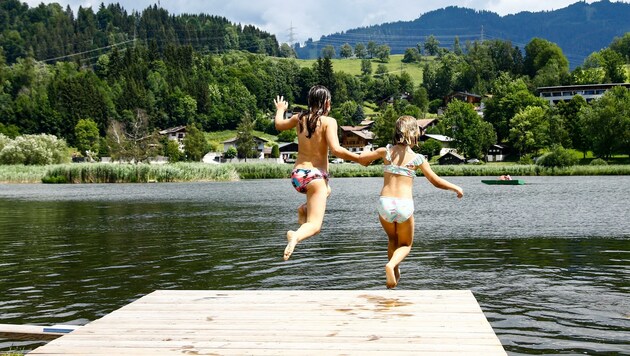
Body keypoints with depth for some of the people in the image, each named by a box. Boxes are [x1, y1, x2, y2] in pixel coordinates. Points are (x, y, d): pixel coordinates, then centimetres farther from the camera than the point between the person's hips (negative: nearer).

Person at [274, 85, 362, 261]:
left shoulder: (300, 118, 5)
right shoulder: (328, 121, -11)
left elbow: (279, 125, 25)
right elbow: (336, 150, -23)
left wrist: (280, 110, 44)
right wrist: (359, 158, -13)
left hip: (297, 175, 6)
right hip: (315, 176, -6)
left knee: (325, 190, 38)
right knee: (314, 226, -5)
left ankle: (304, 209, 11)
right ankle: (296, 236, -38)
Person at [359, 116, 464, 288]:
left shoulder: (386, 151, 2)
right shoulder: (417, 158, -1)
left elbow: (361, 159, 6)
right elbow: (436, 182, 5)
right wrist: (456, 187, 21)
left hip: (385, 204, 2)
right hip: (404, 206, -2)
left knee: (392, 239, 30)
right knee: (405, 245, 19)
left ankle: (394, 274, 23)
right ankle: (391, 265, -10)